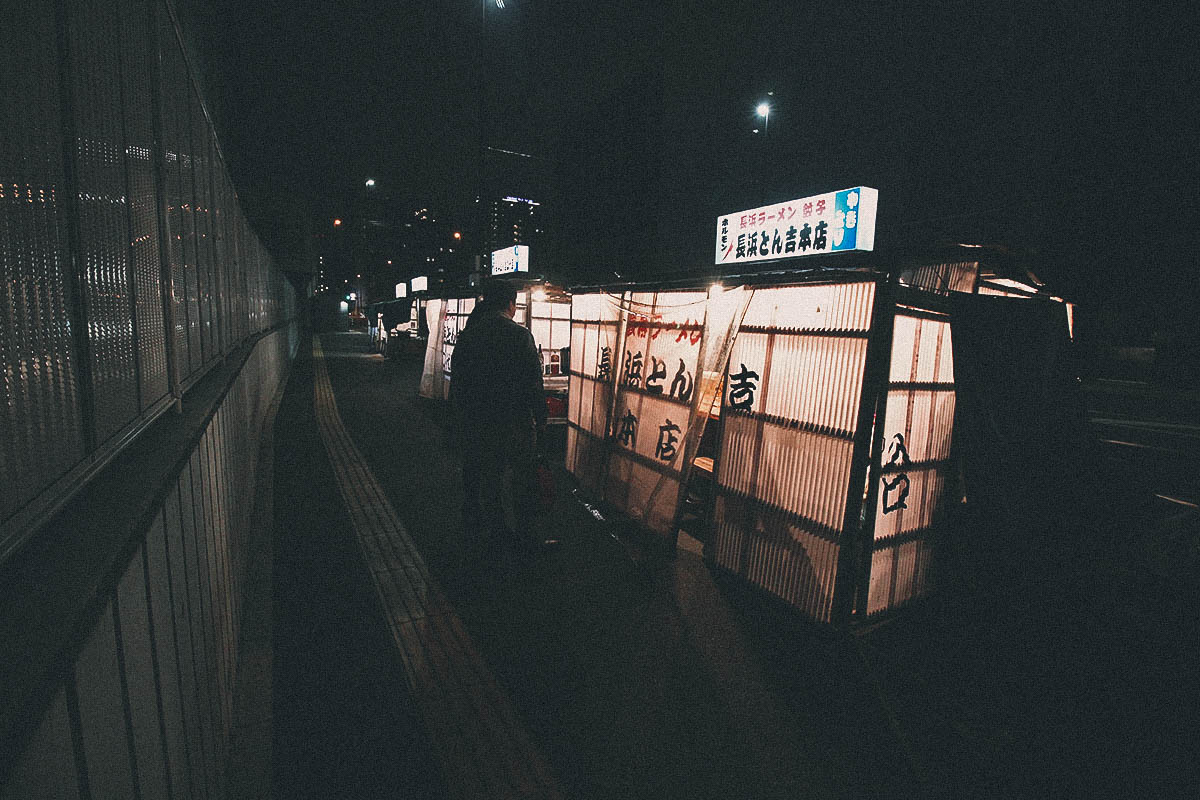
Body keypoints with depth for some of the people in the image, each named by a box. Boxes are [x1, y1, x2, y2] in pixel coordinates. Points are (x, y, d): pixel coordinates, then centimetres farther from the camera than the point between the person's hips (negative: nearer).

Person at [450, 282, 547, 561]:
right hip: (515, 423, -5)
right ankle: (526, 536, 21)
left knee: (488, 479, 16)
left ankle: (496, 533, 28)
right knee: (523, 482, 10)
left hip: (478, 423, 5)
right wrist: (540, 419, -4)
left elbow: (457, 383, 7)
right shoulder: (519, 334, -13)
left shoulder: (466, 336, 3)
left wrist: (463, 420, 15)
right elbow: (533, 382, -14)